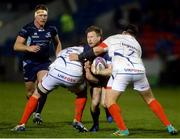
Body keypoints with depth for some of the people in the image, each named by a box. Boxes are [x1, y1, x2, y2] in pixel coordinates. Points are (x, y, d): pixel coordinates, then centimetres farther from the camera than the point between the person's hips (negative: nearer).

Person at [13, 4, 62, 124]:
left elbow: (57, 43, 18)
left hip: (44, 62, 1)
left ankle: (38, 113, -14)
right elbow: (16, 46, -14)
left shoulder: (51, 29, -1)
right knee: (30, 93, 4)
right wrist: (29, 48, -30)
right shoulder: (27, 29, -11)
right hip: (30, 63, -1)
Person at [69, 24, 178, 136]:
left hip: (122, 71, -4)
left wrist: (79, 57, 23)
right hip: (139, 70, 4)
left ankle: (123, 130, 0)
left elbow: (97, 50, 12)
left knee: (110, 101, 10)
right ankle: (169, 127, 20)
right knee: (150, 99, 23)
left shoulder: (114, 38, 22)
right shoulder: (137, 44, 34)